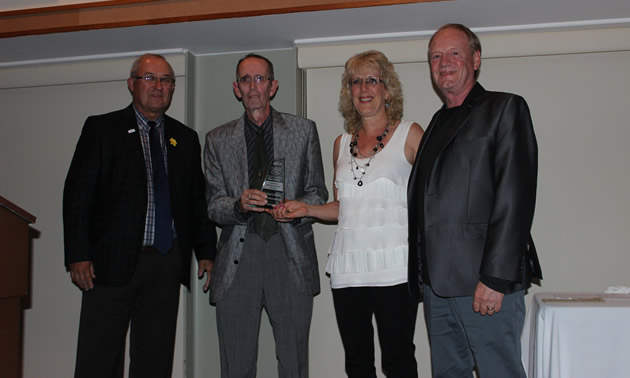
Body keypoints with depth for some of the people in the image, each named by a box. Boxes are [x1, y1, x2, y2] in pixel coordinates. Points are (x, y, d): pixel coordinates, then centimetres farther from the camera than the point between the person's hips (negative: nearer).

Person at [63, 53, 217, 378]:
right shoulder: (101, 129, 4)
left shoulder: (185, 139, 14)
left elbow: (198, 201, 15)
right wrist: (78, 255, -9)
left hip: (167, 265, 3)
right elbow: (77, 195, -2)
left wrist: (206, 253, 7)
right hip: (113, 262, -3)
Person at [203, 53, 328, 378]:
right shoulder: (217, 140, 13)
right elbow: (212, 206, 9)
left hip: (290, 257, 0)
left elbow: (318, 192, 12)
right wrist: (239, 205, -13)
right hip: (238, 259, 1)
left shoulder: (303, 131, 12)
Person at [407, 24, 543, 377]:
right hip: (436, 282, 7)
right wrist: (422, 275, 11)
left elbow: (515, 197, -12)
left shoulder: (505, 108, -1)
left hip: (485, 283, -7)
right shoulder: (438, 122, 20)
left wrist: (495, 278, -18)